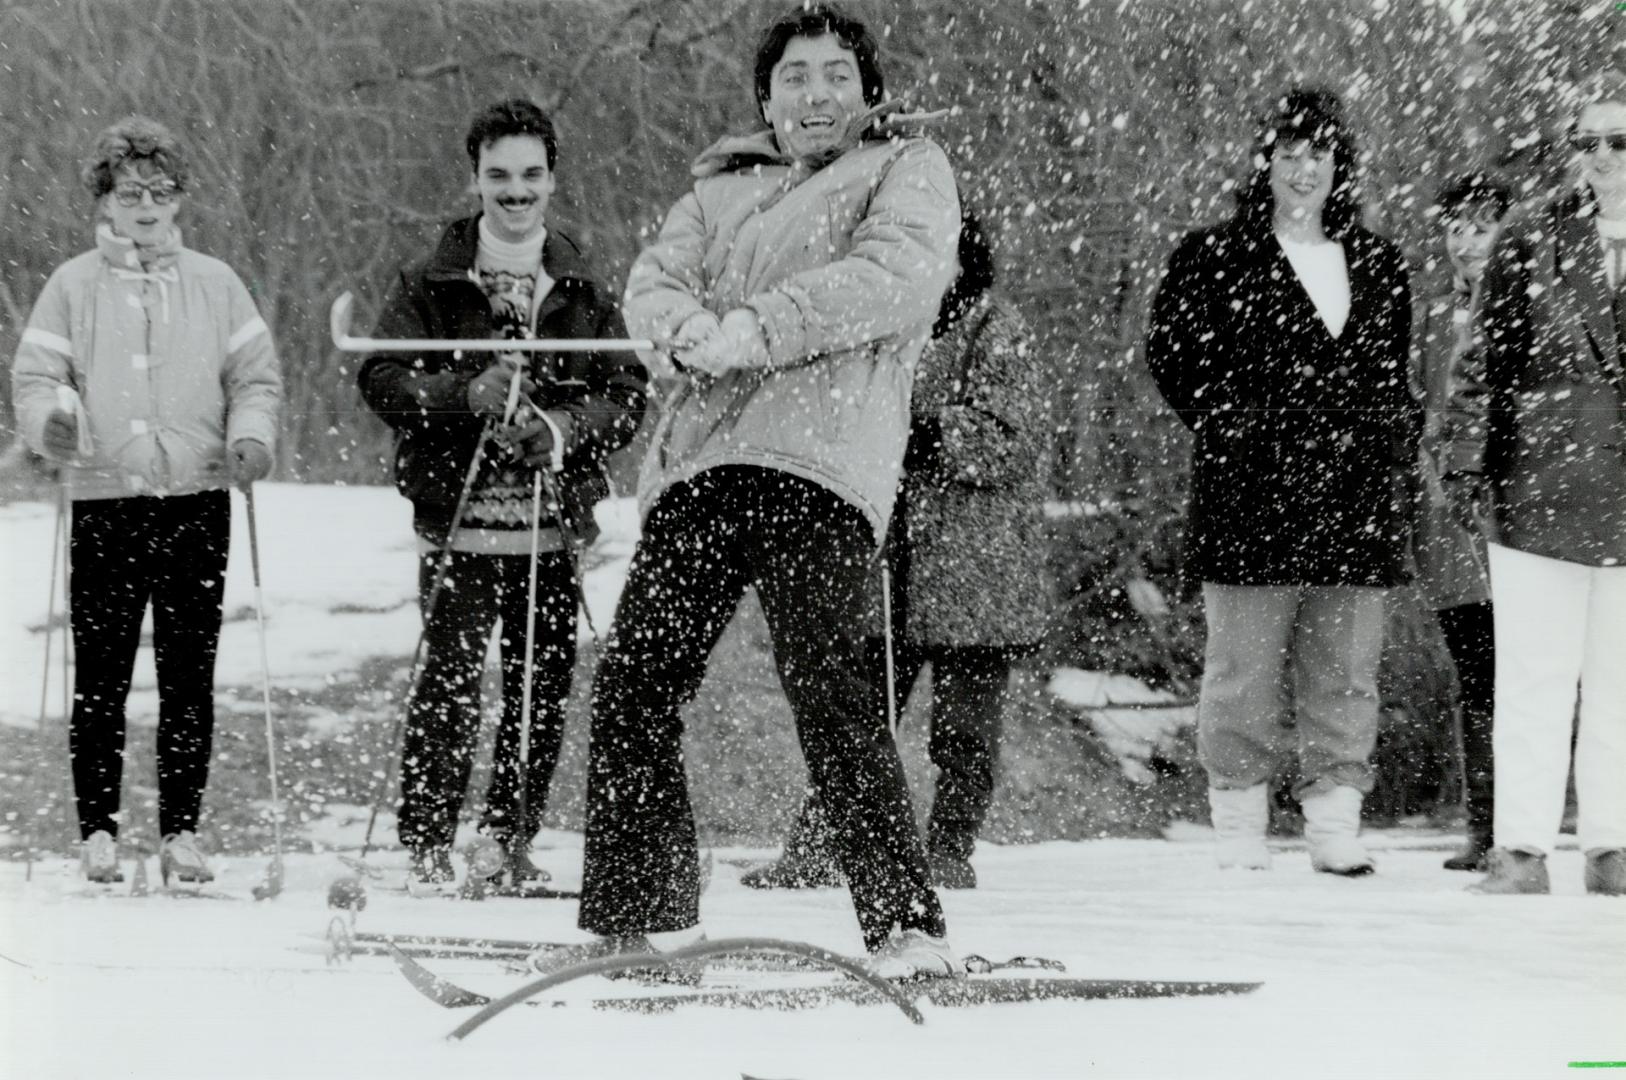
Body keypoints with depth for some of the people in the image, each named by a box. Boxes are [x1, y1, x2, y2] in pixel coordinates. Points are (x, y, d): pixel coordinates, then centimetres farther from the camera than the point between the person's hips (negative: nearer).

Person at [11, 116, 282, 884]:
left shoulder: (214, 285, 9)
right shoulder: (73, 287, 6)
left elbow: (256, 376, 11)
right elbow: (36, 375, 2)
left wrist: (251, 437, -8)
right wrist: (53, 419, -19)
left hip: (198, 500, 1)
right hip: (105, 502, -1)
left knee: (189, 672, 2)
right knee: (100, 675, -2)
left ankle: (181, 830, 7)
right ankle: (98, 829, 4)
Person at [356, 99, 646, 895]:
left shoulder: (583, 292, 12)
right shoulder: (433, 283, 5)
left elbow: (628, 394, 7)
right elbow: (383, 379, -3)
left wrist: (567, 427, -13)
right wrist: (468, 395, -19)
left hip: (552, 527, 3)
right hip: (461, 521, -3)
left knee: (543, 690, 3)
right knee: (450, 682, -12)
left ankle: (510, 843, 15)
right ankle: (428, 848, -6)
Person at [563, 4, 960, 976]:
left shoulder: (908, 170, 14)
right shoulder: (722, 190, 28)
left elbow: (899, 275, -6)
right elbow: (655, 282, 13)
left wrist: (756, 329, -13)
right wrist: (691, 330, -12)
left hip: (822, 455, -6)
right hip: (700, 456, 6)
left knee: (823, 676, -19)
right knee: (636, 680, 2)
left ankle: (907, 924, -19)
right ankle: (638, 914, 14)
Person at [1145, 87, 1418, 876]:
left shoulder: (1379, 268, 17)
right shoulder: (1213, 260, 4)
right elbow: (1174, 357, 1)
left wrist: (1395, 449, 10)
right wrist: (1234, 428, -7)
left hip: (1355, 503, 4)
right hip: (1251, 501, -4)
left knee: (1345, 674, 3)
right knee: (1244, 673, -2)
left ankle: (1335, 823, 6)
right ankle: (1239, 828, 3)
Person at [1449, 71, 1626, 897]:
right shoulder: (1528, 241, 4)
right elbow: (1489, 361, 7)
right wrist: (1467, 459, -1)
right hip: (1539, 491, 0)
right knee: (1533, 677, 0)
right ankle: (1521, 849, 2)